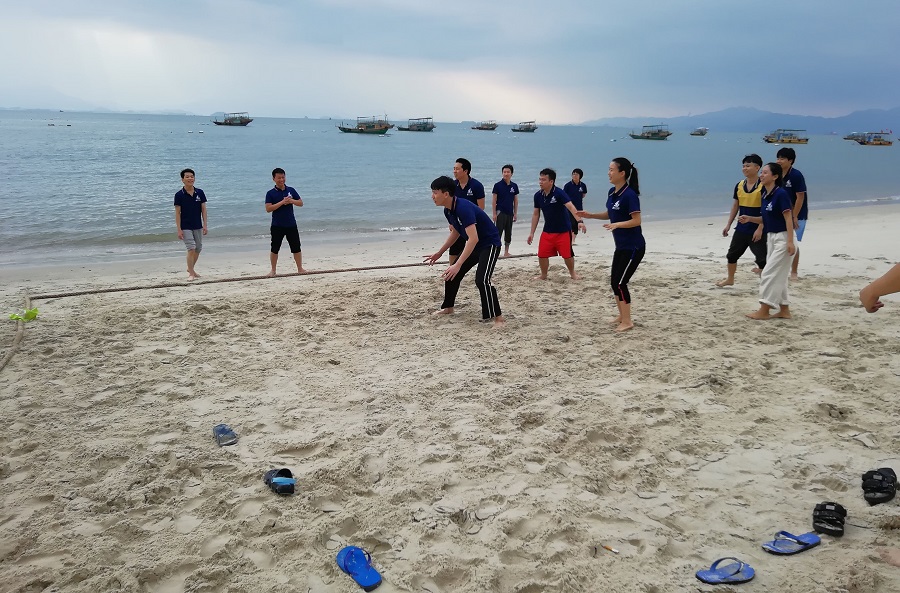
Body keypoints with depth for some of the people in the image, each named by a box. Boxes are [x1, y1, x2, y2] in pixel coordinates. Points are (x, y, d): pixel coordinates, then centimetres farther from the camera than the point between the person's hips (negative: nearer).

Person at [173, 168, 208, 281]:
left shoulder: (200, 193, 1)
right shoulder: (179, 195, -7)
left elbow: (203, 209, 4)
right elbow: (177, 213, -6)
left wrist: (205, 225, -2)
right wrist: (179, 229, -10)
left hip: (198, 226, 4)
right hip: (186, 227, -4)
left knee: (198, 248, 12)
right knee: (191, 248, -11)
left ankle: (191, 268, 33)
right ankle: (191, 273, -1)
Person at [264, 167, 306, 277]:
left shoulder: (291, 190, 5)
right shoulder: (271, 193, -5)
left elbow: (301, 203, 7)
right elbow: (268, 208, -14)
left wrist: (292, 201, -13)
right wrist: (282, 202, -20)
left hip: (291, 225, 3)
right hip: (277, 226, -2)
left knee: (296, 248, 7)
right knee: (275, 249, 4)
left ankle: (300, 269, 17)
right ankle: (273, 271, 14)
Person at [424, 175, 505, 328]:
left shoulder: (463, 208, -30)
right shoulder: (448, 210, -1)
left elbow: (473, 238, -38)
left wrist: (458, 265, -43)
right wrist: (439, 253, 19)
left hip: (490, 244, -10)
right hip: (474, 245, 10)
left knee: (481, 280, -26)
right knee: (451, 274, 14)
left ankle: (498, 318, -16)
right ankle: (448, 308, 33)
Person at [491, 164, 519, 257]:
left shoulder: (514, 186, 5)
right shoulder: (498, 185, -5)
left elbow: (516, 200, 10)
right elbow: (494, 200, -5)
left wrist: (515, 213, 7)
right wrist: (494, 213, -9)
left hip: (510, 213, 4)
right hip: (500, 212, -4)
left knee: (508, 234, 10)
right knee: (498, 232, -8)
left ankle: (506, 252, 20)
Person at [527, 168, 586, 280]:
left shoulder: (559, 193, -19)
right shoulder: (538, 195, -2)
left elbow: (570, 207, -31)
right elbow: (536, 214, 9)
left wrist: (579, 221, -46)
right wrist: (532, 233, 9)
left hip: (563, 230, -4)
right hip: (547, 231, 4)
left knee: (567, 254, 3)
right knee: (542, 254, 0)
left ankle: (572, 273, 30)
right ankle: (543, 275, 23)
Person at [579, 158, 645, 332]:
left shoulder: (630, 195, -20)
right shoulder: (612, 192, 6)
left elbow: (637, 221, -21)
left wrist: (616, 225, -34)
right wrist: (590, 215, 8)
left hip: (633, 247, -9)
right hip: (621, 246, 9)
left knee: (620, 283, -7)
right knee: (614, 281, 15)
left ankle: (627, 321, 5)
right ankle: (622, 315, 30)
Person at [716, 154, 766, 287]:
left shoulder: (763, 186, -14)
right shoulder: (739, 185, 4)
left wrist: (760, 229, -20)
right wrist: (728, 225, 11)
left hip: (756, 230, -7)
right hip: (741, 229, 7)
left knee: (762, 258, -5)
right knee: (732, 254, 18)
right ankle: (730, 279, 38)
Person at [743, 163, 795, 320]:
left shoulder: (781, 194, -16)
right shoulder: (765, 195, 9)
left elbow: (788, 218, -19)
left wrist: (790, 241, -24)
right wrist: (749, 219, 1)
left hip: (782, 237, -9)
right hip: (771, 237, 9)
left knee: (769, 273, -8)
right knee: (778, 276, 12)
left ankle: (764, 311, -3)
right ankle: (784, 310, 20)